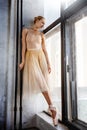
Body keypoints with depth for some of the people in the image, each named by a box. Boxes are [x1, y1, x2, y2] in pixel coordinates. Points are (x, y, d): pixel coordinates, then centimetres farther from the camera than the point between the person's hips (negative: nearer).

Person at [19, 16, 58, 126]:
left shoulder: (41, 34, 14)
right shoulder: (26, 31, 8)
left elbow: (44, 49, 11)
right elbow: (24, 46, 2)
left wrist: (48, 63, 5)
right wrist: (23, 61, -5)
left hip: (41, 56, 3)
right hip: (31, 56, -3)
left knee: (43, 81, -3)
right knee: (39, 81, -18)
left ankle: (50, 107, 1)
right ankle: (51, 106, -15)